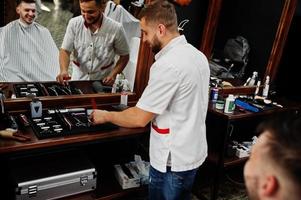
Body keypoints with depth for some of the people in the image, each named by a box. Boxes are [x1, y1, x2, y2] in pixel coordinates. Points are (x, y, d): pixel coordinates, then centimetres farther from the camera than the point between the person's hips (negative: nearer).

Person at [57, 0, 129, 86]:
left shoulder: (116, 29, -13)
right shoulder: (74, 24, -8)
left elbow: (124, 56, -1)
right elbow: (65, 51, -6)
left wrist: (113, 74, -14)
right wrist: (64, 70, -25)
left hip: (103, 82, -1)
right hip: (78, 79, 1)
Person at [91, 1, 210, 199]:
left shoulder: (167, 65, -26)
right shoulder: (198, 55, 3)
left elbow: (139, 118, -21)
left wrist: (106, 115, -5)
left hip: (173, 161, -8)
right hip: (194, 152, 8)